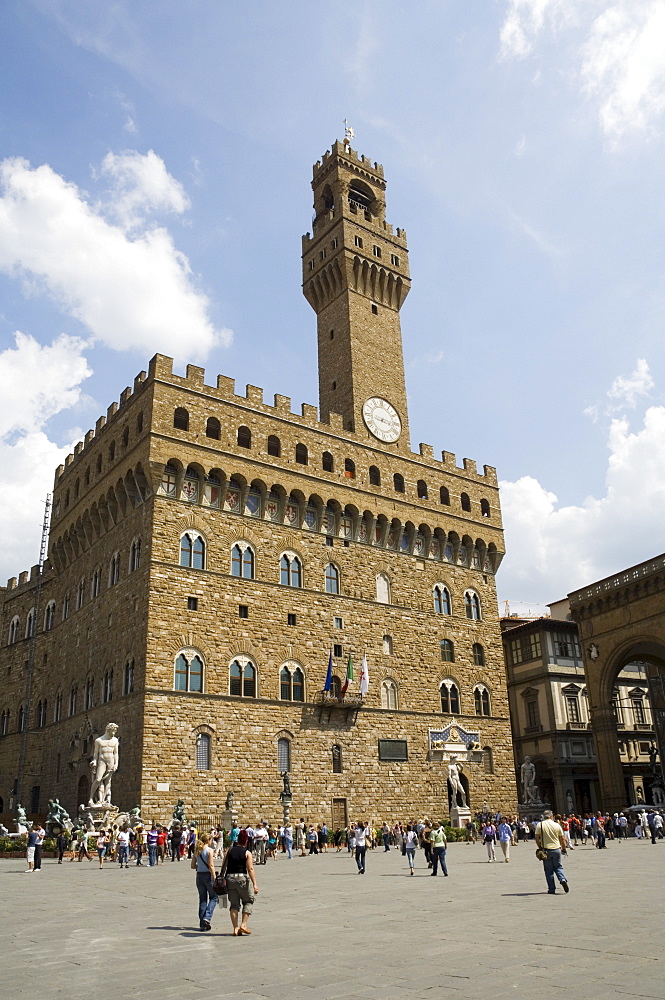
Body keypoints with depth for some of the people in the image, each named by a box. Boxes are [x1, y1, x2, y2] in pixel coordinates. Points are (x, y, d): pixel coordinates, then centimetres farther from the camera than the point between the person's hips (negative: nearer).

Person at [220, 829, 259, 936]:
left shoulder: (230, 850, 6)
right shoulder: (247, 853, -3)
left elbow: (224, 866, 5)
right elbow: (250, 869, -10)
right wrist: (254, 884, -11)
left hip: (230, 878, 4)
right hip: (242, 878, -3)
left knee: (234, 904, 9)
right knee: (248, 901, 13)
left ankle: (235, 928, 6)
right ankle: (243, 924, 3)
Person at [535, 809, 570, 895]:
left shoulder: (540, 825, -4)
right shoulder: (557, 825, 0)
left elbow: (537, 838, -6)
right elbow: (562, 839, 5)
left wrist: (540, 847, 7)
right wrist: (564, 848, 19)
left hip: (546, 850, -1)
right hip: (556, 849, 1)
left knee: (548, 870, 6)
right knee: (558, 867, 18)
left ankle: (552, 889, 8)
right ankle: (563, 880, -7)